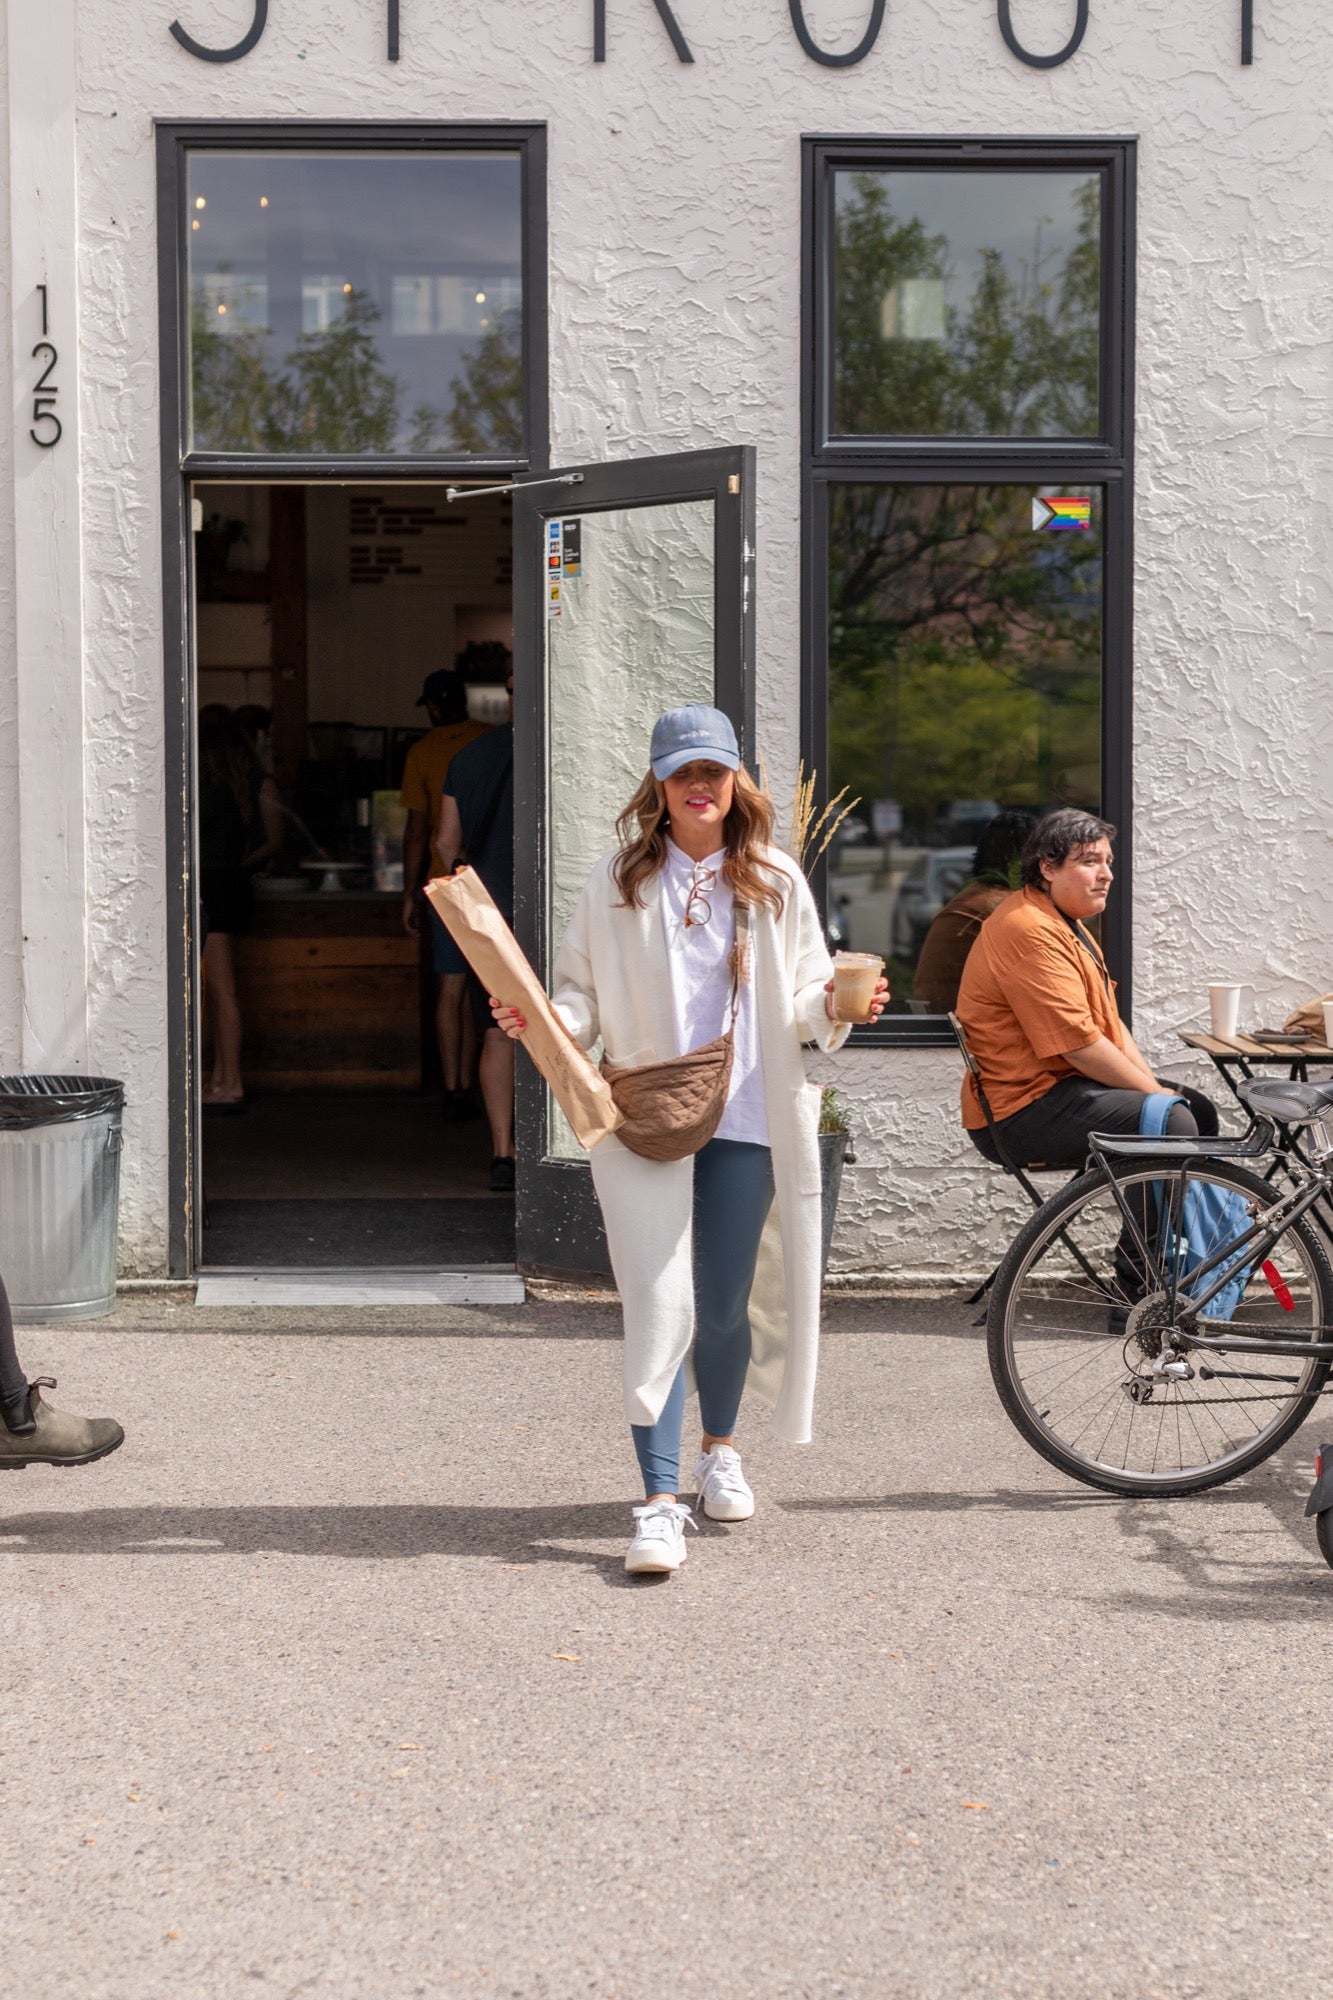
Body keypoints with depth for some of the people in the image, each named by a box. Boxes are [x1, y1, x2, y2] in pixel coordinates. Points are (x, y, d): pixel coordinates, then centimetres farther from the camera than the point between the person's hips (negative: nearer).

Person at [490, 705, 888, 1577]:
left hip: (747, 1118, 1)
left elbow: (801, 1005, 9)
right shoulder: (618, 882, 3)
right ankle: (661, 1500, -10)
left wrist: (833, 1005, -12)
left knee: (725, 1304, 8)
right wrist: (537, 1019, -15)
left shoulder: (777, 883, 6)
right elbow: (583, 996, 5)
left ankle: (721, 1449, 36)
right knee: (661, 1304, -10)